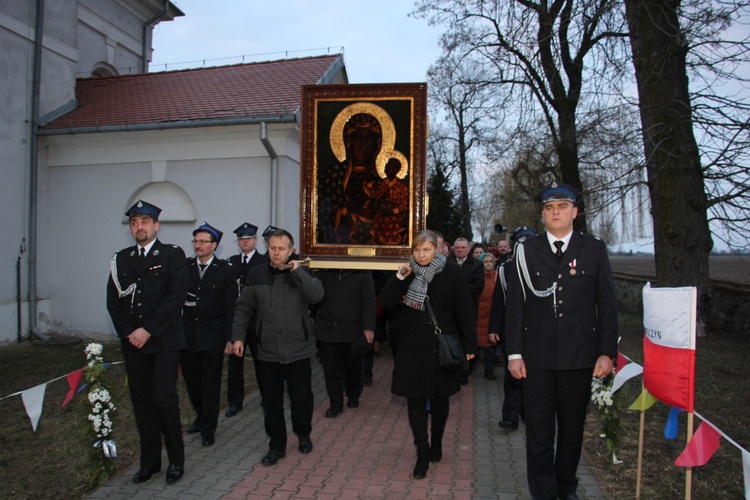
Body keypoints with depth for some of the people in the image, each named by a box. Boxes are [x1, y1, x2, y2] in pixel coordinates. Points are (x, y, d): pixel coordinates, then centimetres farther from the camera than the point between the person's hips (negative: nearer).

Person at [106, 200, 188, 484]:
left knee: (164, 397, -8)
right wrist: (128, 333, -4)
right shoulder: (120, 259, 12)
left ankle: (176, 459, 11)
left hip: (165, 341, -4)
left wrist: (148, 330, -13)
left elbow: (175, 297, -11)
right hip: (133, 342, 4)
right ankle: (149, 461, 23)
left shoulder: (173, 255, -2)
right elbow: (113, 301, 9)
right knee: (141, 401, 9)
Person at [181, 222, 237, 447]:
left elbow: (230, 307, -5)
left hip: (212, 337, -3)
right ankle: (201, 417, 39)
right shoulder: (184, 267, 4)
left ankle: (208, 429, 21)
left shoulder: (225, 270, -5)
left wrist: (229, 338, -8)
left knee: (210, 384, 6)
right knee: (191, 380, 15)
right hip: (187, 336, 3)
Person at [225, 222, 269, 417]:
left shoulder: (264, 261, -4)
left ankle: (267, 397, 25)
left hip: (257, 321, -3)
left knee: (260, 360, 9)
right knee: (234, 360, 7)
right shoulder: (232, 262, 9)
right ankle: (235, 402, 19)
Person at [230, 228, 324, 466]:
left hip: (298, 350, -1)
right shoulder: (256, 274, 2)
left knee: (302, 398, 8)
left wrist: (297, 271, -22)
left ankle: (303, 435, 36)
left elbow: (317, 295, -20)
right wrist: (238, 336, 1)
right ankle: (277, 446, 27)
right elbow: (243, 308, 7)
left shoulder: (301, 273, -1)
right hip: (268, 351, 1)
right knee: (271, 401, 9)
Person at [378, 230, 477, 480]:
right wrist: (398, 278, -18)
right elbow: (385, 304, -6)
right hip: (413, 347, 1)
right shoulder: (407, 272, 0)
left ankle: (436, 442, 37)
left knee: (440, 399, 15)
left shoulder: (451, 271, -8)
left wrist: (469, 344, -6)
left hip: (442, 346, -1)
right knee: (415, 401, 2)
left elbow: (465, 309, -6)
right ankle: (423, 453, 14)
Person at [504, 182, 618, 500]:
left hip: (579, 355, 1)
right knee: (539, 432, 6)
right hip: (537, 357, -1)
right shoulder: (526, 252, 1)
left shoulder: (594, 249, 3)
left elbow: (607, 305, 3)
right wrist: (514, 353, -4)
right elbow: (514, 305, -1)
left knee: (572, 429, 16)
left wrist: (607, 352, -2)